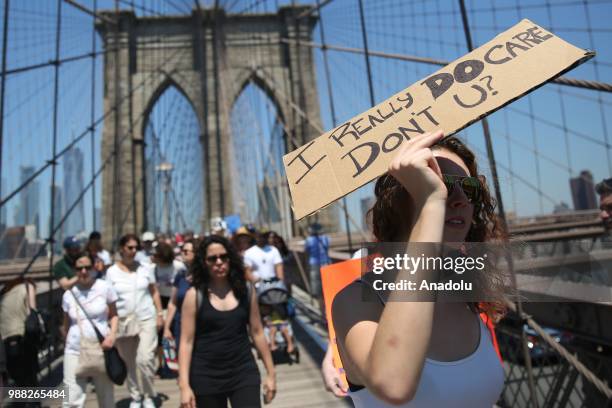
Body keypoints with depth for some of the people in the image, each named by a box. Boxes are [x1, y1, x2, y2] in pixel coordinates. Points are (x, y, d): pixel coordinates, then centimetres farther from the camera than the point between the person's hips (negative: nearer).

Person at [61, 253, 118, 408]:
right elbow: (66, 324, 13)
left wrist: (112, 334, -12)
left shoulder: (105, 287, -6)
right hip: (75, 351, 1)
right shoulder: (68, 295, 0)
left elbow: (113, 314, 3)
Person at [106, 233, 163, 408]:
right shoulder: (112, 272, -1)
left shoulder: (145, 267, 1)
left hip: (146, 319, -1)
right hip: (122, 322, 1)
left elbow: (154, 292, 7)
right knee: (128, 363, 12)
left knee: (145, 359, -13)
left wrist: (159, 314, 1)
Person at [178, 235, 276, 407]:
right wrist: (184, 385, -12)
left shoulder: (246, 290, 0)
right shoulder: (195, 295, -7)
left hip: (244, 373, 1)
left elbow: (257, 332, 5)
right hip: (206, 378, -1)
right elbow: (186, 341, -6)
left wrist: (271, 373, 7)